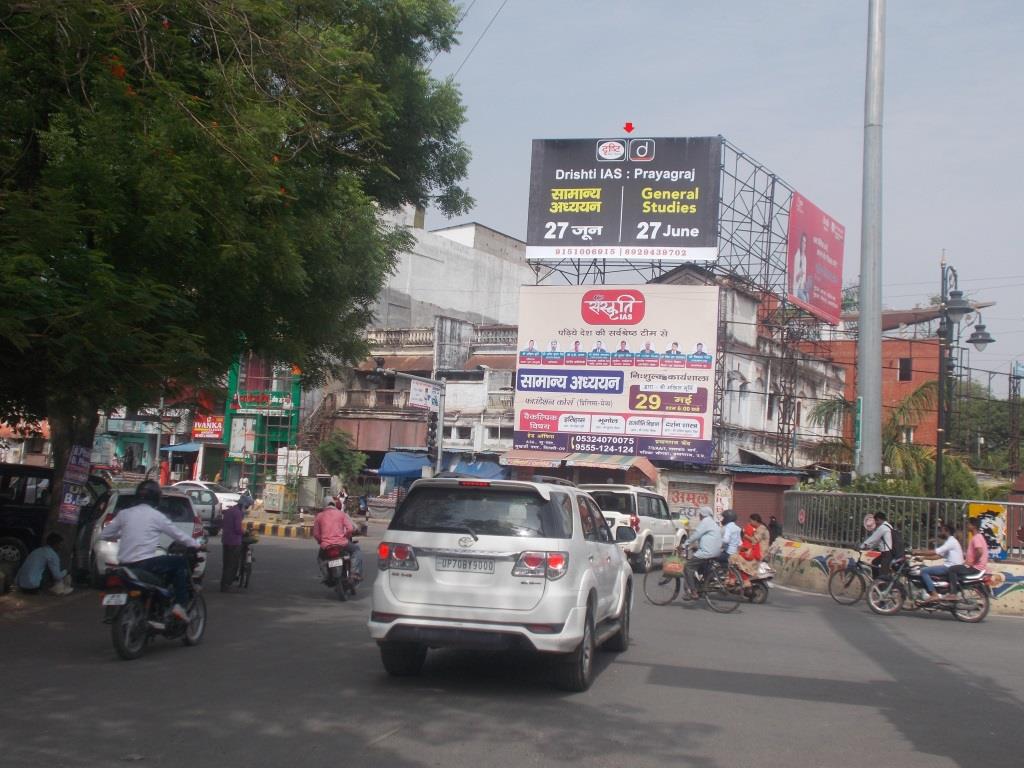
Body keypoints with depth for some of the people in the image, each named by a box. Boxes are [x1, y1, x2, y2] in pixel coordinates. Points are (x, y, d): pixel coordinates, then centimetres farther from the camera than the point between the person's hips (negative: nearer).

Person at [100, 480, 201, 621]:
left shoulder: (124, 513, 7)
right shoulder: (156, 516, -2)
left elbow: (104, 535, 12)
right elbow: (178, 535, 7)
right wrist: (196, 545, 24)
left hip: (125, 565, 5)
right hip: (144, 564, -5)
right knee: (181, 562, 11)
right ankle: (179, 605, 1)